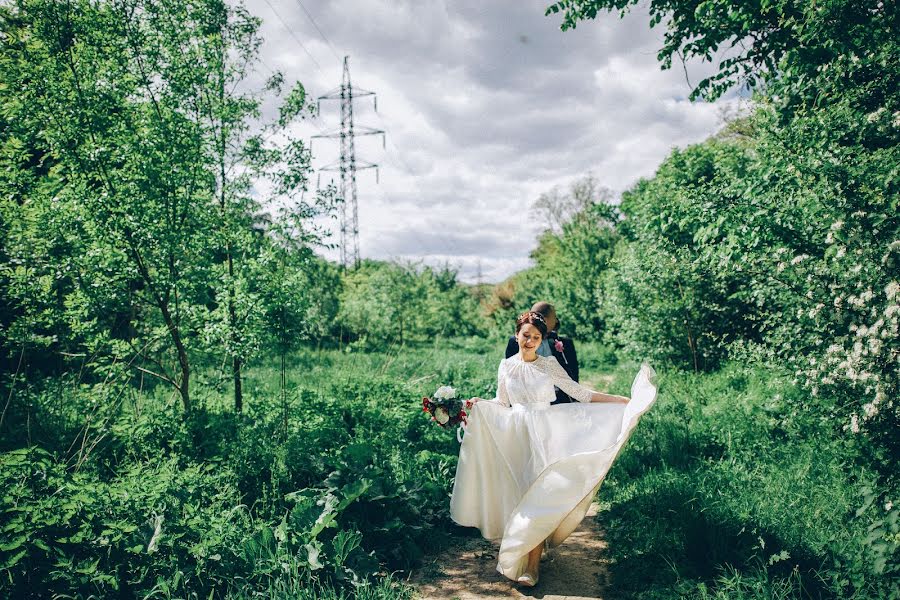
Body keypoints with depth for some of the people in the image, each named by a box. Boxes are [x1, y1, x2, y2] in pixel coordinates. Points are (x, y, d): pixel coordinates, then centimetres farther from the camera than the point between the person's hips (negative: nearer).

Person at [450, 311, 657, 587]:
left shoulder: (550, 364, -2)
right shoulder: (506, 366, 4)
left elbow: (579, 393, -3)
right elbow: (501, 403, 11)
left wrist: (624, 400, -7)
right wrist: (479, 403, -8)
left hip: (543, 436, -2)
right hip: (515, 437, 2)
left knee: (538, 494, -8)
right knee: (515, 495, 5)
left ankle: (532, 564, -2)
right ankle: (511, 549, 23)